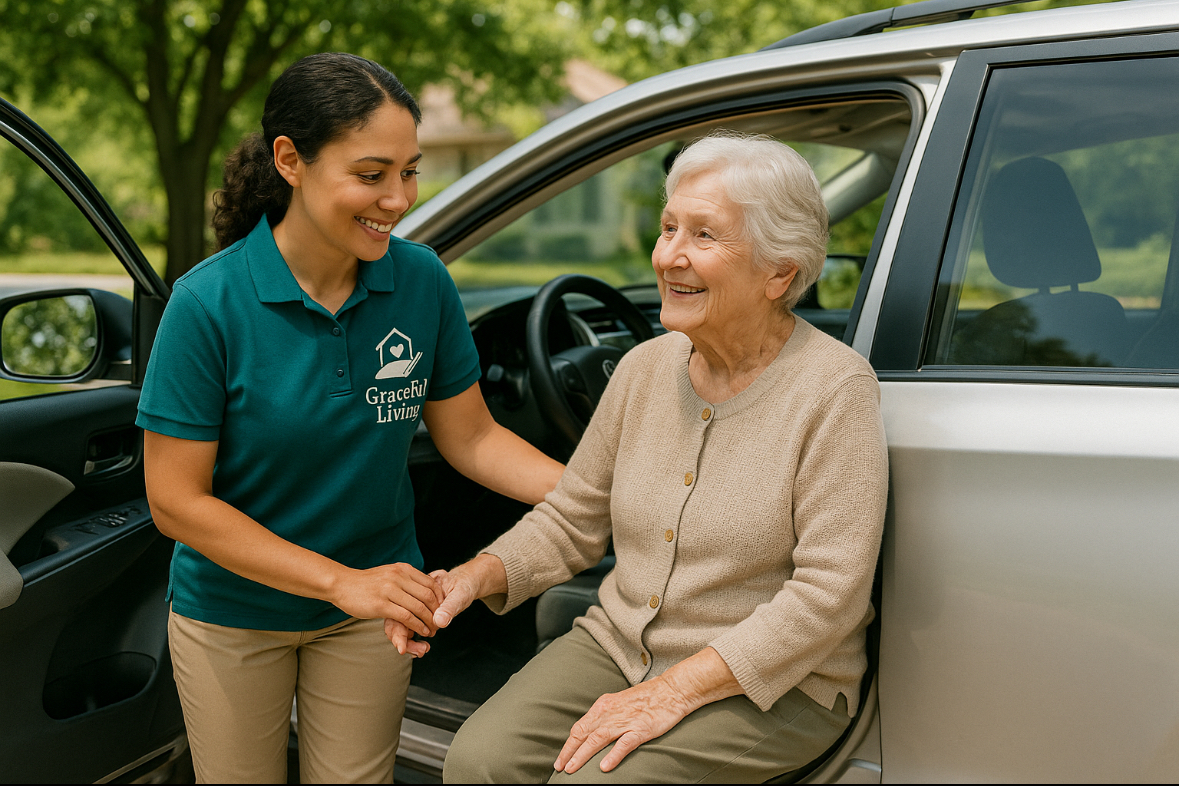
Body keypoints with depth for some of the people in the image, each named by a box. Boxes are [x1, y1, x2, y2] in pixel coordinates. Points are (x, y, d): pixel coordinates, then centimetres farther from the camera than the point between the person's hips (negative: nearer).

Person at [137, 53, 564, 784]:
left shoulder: (422, 280, -14)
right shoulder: (210, 303, -23)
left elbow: (471, 438, -5)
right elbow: (176, 500, -20)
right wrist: (342, 582, -26)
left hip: (371, 600, 2)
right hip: (232, 612, -2)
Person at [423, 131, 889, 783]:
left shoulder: (835, 389, -16)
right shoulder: (644, 369, 3)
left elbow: (828, 594, -20)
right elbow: (572, 520, 11)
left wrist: (676, 690, -23)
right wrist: (477, 575, -8)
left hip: (773, 684, -5)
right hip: (620, 641, 5)